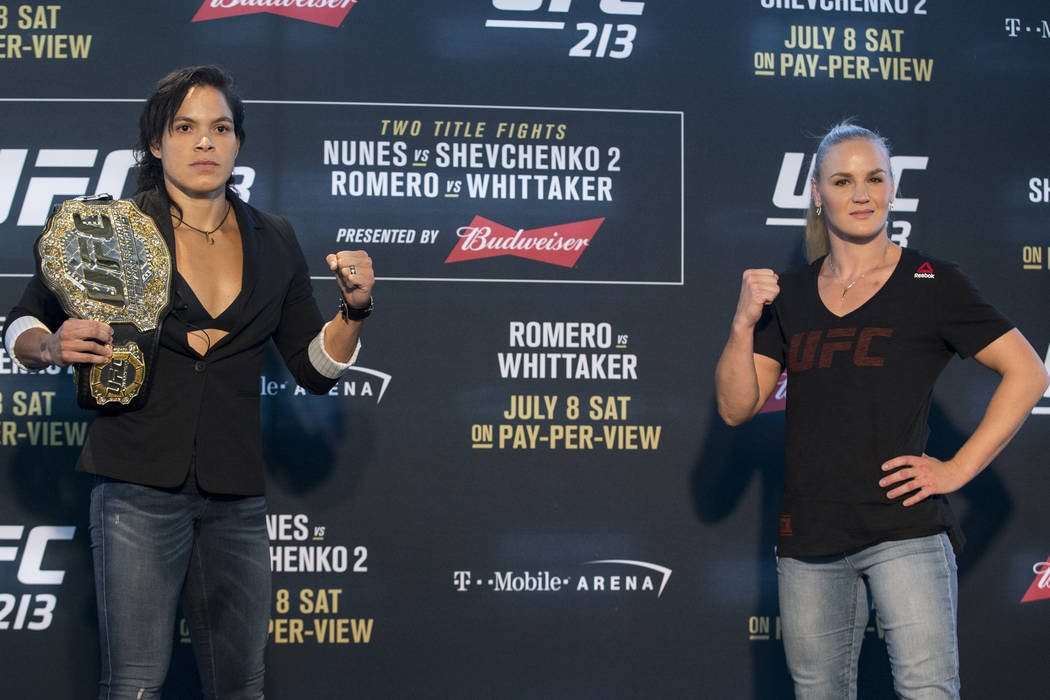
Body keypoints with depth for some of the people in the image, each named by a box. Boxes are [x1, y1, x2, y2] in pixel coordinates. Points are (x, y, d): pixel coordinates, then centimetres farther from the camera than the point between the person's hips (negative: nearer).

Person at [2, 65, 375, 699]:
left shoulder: (274, 241, 12)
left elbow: (316, 368, 16)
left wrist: (354, 309, -2)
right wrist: (54, 347, -14)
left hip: (236, 494, 4)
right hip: (140, 486, -3)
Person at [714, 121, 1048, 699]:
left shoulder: (928, 283, -1)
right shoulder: (789, 294, 11)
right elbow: (736, 408, 8)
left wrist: (958, 470, -6)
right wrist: (744, 323, -7)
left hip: (903, 528, -4)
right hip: (808, 536, 4)